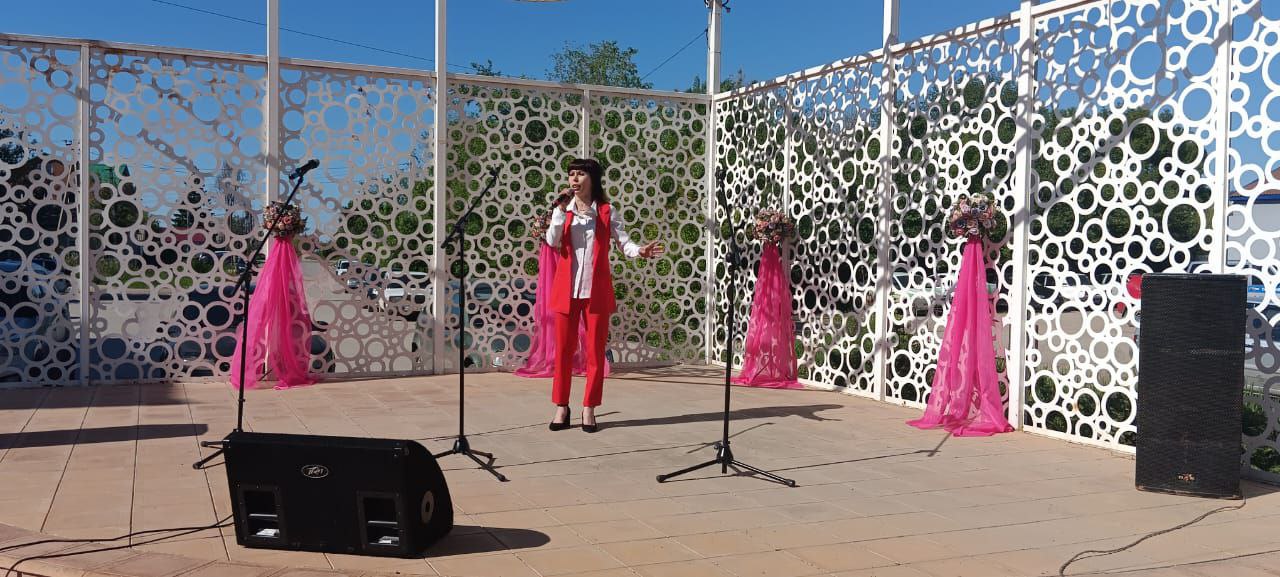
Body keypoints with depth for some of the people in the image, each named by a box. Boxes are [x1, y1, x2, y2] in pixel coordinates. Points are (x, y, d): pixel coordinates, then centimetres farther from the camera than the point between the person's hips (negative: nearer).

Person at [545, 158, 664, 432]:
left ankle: (589, 409, 13)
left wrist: (639, 251, -24)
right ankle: (561, 407, 15)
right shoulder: (563, 209, 6)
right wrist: (561, 211, -15)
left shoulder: (607, 211, 2)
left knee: (595, 351, 3)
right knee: (563, 350, 5)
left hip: (596, 290, -1)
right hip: (566, 289, 1)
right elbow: (552, 241, -7)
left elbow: (623, 242, -4)